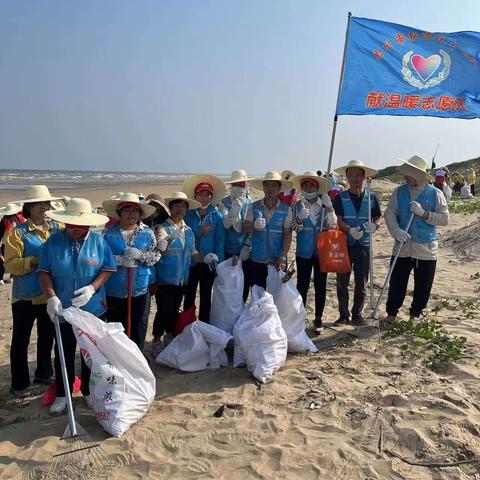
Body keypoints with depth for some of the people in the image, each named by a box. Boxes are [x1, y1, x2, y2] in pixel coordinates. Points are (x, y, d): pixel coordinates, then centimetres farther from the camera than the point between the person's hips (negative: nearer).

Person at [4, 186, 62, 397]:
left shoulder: (56, 228, 4)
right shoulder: (18, 232, -9)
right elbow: (10, 264, -14)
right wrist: (34, 261, -25)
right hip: (25, 296, -4)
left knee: (47, 337, 17)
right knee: (21, 340, 6)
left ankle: (43, 373, 35)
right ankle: (19, 383, 19)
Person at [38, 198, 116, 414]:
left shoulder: (98, 241, -5)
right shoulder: (54, 241, -5)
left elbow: (108, 269, -4)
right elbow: (44, 272, -6)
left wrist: (92, 288, -20)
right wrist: (51, 297, -19)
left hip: (93, 308, 0)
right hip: (63, 309, 0)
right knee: (64, 353, 12)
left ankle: (89, 391, 31)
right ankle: (62, 394, 28)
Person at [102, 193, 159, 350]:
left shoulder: (147, 233, 3)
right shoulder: (108, 233, -1)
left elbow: (156, 255, 0)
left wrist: (140, 255, -18)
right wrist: (119, 260, -19)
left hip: (139, 289, 1)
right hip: (114, 290, -1)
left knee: (137, 328, 12)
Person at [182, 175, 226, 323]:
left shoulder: (217, 216, -2)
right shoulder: (188, 214, 0)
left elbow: (220, 240, -3)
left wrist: (218, 259, -10)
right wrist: (200, 233, -18)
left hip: (209, 262, 0)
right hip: (190, 261, 1)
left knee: (206, 296, 11)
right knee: (189, 296, 10)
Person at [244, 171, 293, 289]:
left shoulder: (286, 209, -2)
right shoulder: (253, 207, 1)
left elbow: (287, 235, -4)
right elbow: (246, 230, -3)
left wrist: (282, 258, -12)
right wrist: (254, 226, -25)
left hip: (278, 261, -1)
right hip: (256, 261, 1)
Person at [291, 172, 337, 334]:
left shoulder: (325, 204, 0)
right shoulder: (298, 206, 0)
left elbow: (333, 225, -9)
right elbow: (295, 228, -8)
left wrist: (329, 208, -22)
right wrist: (300, 218, -28)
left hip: (321, 251, 1)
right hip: (304, 252, 0)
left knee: (320, 285, 7)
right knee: (302, 285, 4)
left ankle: (318, 319, 19)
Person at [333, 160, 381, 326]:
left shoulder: (371, 198, 4)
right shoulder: (340, 198, 0)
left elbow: (378, 218, 6)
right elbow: (338, 219, -9)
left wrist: (374, 225, -18)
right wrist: (350, 230, -28)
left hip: (364, 245, 1)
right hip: (344, 244, -1)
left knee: (361, 284, 7)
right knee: (342, 283, 6)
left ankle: (357, 314, 23)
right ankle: (344, 315, 19)